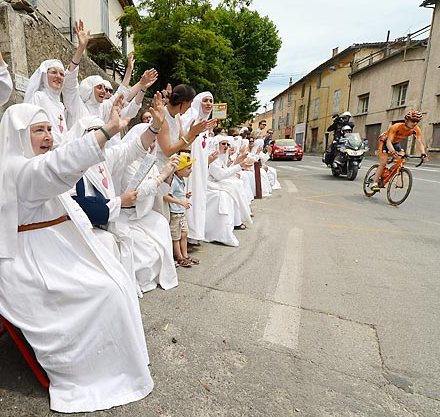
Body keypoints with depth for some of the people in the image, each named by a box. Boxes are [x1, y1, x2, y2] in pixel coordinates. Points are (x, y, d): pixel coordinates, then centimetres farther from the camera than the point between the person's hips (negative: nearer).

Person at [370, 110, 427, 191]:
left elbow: (420, 142, -24)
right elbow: (388, 142, -41)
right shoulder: (396, 127, -35)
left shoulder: (416, 130, -20)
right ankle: (374, 183, -12)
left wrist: (423, 153, -43)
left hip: (395, 143, 6)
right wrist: (392, 151, -60)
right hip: (384, 141, -6)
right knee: (383, 163, -16)